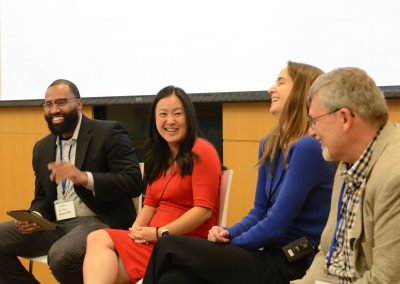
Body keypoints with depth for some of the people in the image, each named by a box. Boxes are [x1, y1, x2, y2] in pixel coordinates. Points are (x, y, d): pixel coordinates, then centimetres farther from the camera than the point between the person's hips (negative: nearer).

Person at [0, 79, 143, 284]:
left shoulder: (109, 133, -5)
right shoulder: (42, 148, 16)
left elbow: (134, 182, -13)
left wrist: (84, 177, -26)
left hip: (99, 221, -6)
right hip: (55, 224, 7)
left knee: (61, 256, -35)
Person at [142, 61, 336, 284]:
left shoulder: (308, 148, -17)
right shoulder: (270, 145, 12)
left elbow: (277, 224, -18)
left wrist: (231, 243, -5)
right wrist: (228, 234, -3)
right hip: (270, 256, 7)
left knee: (169, 248, -12)